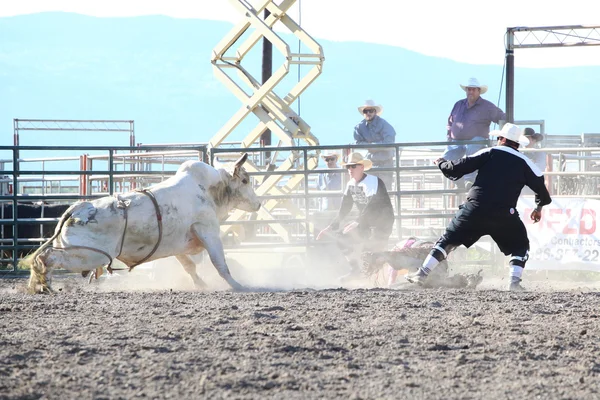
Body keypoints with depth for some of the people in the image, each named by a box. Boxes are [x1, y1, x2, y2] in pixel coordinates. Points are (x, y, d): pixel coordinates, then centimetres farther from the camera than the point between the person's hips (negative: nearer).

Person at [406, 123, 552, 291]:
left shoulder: (489, 153, 6)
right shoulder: (524, 163, 9)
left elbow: (457, 169, 3)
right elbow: (541, 188, 11)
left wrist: (441, 163, 23)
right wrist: (539, 207, 31)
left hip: (475, 209, 0)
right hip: (504, 215, 0)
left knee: (448, 239, 11)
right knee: (521, 246, 19)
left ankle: (422, 273, 6)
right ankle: (515, 281, 0)